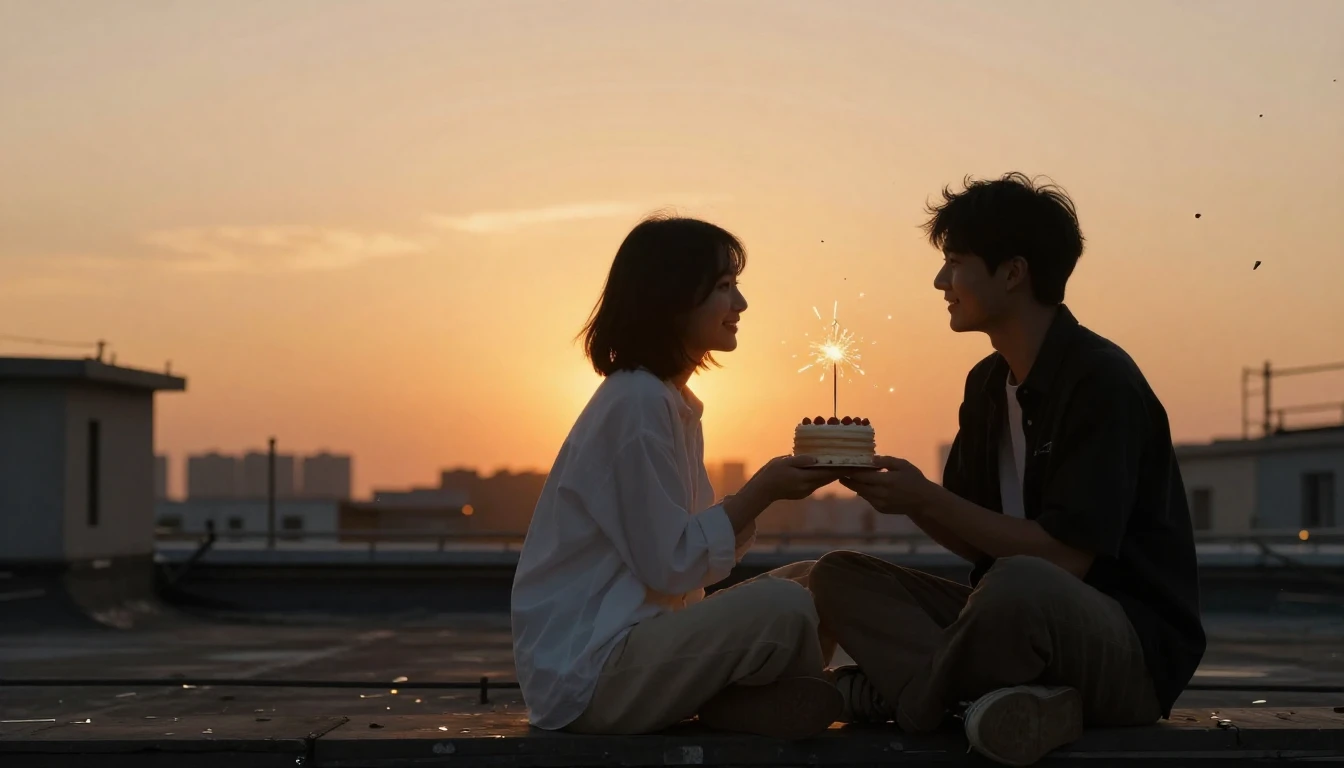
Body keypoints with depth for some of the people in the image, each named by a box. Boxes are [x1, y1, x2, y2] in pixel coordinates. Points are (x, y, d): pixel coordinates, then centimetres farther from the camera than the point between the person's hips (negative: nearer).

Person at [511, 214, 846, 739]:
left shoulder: (669, 400, 13)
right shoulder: (637, 404, -16)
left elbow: (689, 547, 11)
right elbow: (670, 565, -19)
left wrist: (767, 491, -2)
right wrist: (760, 492, -14)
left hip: (635, 636, 10)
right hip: (584, 674, -10)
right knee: (783, 609, -26)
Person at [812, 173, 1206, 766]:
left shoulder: (1101, 379, -13)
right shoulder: (986, 384, 11)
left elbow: (1066, 557, -19)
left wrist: (927, 498, -14)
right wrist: (899, 493, -3)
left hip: (1135, 644, -8)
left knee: (1020, 585, -41)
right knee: (838, 577, -5)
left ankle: (899, 689, -12)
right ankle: (1020, 699, -25)